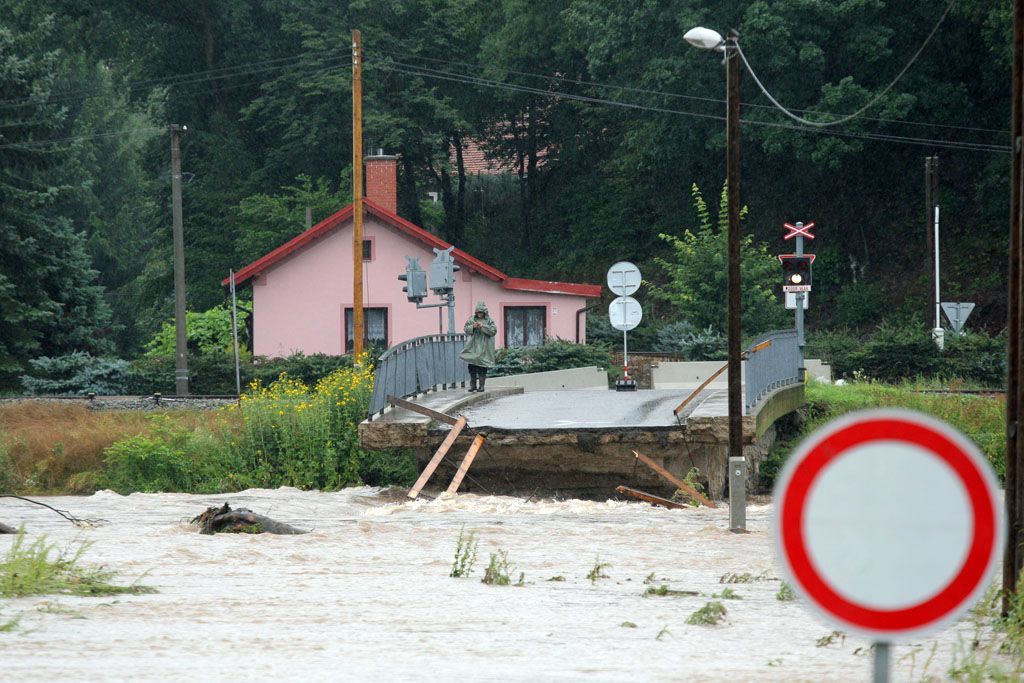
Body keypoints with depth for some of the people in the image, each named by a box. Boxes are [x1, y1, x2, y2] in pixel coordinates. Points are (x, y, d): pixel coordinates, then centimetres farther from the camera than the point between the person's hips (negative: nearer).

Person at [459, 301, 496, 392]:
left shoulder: (489, 321, 2)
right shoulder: (471, 320, 10)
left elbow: (493, 330, -7)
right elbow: (466, 329, 7)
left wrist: (483, 326, -16)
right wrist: (473, 327, -12)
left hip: (484, 348, -3)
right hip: (473, 347, 3)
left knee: (482, 367, -3)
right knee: (472, 367, 2)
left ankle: (481, 385, 3)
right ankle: (473, 385, 11)